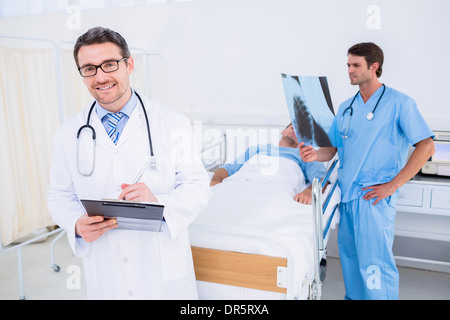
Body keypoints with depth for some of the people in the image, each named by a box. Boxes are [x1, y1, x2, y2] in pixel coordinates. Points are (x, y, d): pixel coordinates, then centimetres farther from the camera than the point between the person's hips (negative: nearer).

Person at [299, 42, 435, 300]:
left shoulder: (399, 103, -4)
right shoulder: (346, 108, 14)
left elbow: (426, 146, -9)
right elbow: (332, 148, 15)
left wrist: (393, 185, -15)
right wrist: (315, 154, -9)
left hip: (374, 195, -6)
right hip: (347, 192, 6)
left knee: (374, 263, -7)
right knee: (349, 255, 16)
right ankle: (354, 296, 33)